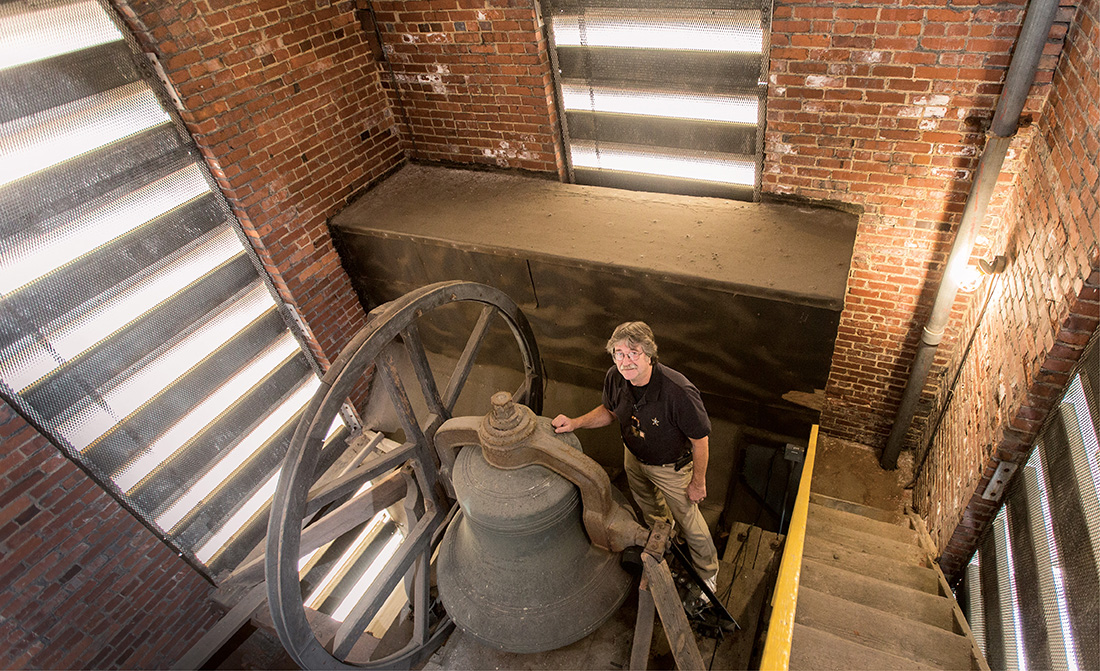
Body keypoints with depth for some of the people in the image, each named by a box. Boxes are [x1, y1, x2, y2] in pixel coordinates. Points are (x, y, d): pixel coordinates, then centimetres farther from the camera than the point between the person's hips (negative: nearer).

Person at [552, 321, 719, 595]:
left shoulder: (680, 393, -40)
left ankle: (708, 573, 48)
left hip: (672, 466, -5)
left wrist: (698, 482, -13)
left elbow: (700, 440, -25)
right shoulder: (615, 377, -24)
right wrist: (575, 423, -17)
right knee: (649, 509, 32)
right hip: (634, 458, 5)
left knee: (687, 519, 17)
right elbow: (609, 410, -2)